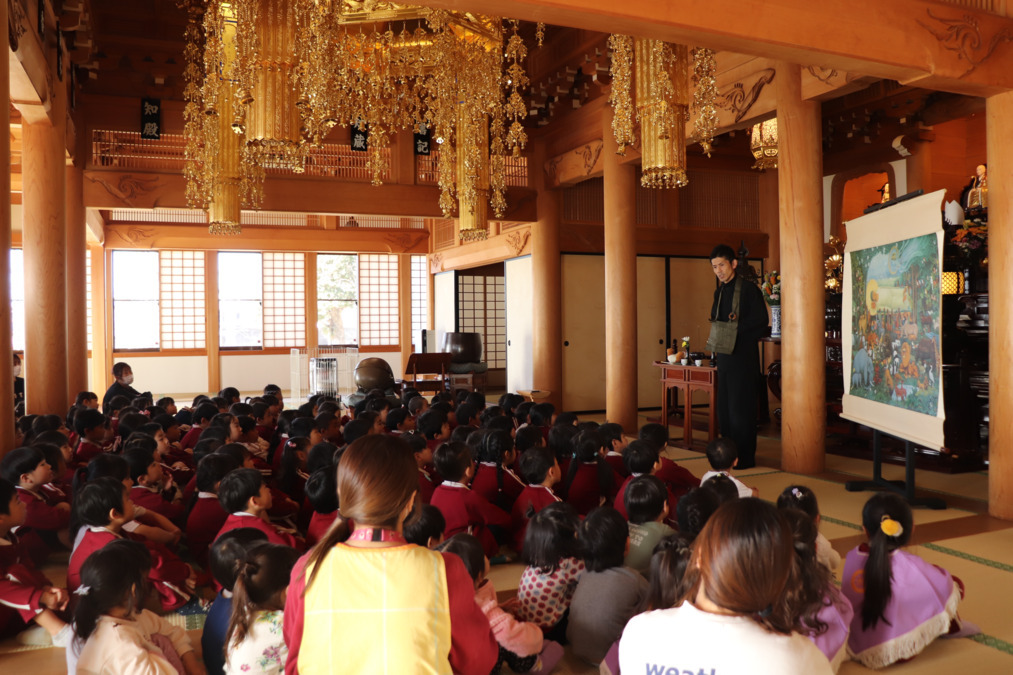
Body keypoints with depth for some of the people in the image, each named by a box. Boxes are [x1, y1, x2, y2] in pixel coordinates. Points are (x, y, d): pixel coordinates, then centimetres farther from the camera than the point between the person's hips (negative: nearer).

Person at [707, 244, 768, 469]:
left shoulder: (749, 289, -9)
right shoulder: (719, 292, 14)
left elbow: (761, 324, -11)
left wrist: (736, 328, -16)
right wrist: (717, 334, -1)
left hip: (743, 358, -8)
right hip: (724, 356, 8)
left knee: (740, 408, -4)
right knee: (724, 408, 10)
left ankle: (745, 457, 4)